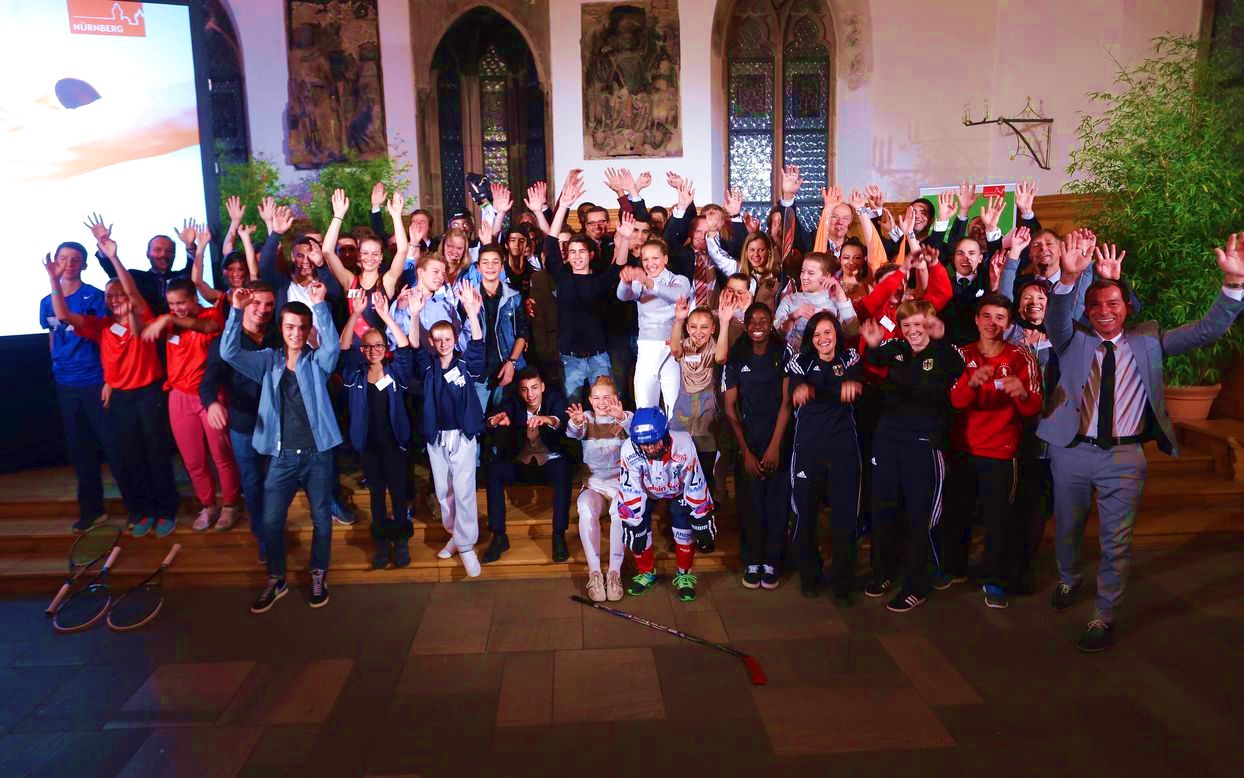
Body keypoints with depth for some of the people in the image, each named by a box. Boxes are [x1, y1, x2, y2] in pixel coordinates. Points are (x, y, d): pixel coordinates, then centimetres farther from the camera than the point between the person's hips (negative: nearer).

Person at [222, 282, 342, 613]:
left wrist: (320, 305, -32)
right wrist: (237, 311, -20)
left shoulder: (318, 361, -1)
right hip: (282, 456, 2)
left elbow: (332, 345, -22)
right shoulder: (268, 360, 4)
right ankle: (276, 579, 27)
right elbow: (229, 353, -8)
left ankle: (318, 576, 29)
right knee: (271, 521, 7)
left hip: (317, 453, -1)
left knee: (321, 518, 10)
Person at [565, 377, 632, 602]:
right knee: (586, 511, -31)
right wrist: (576, 422, -40)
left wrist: (622, 417, -44)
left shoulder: (623, 418, 4)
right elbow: (574, 433, -14)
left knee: (620, 512, -34)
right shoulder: (587, 417, 9)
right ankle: (594, 572, -27)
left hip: (620, 482, -1)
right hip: (593, 484, 1)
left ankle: (615, 572, -27)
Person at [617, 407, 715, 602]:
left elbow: (696, 487, -25)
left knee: (681, 514, -22)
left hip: (678, 490, -1)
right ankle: (647, 572, 8)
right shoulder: (629, 449, -34)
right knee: (636, 520, -16)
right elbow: (630, 492, -24)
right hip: (647, 491, 1)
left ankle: (685, 574, -2)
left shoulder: (683, 444, -37)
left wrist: (703, 522, -19)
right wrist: (632, 526, -22)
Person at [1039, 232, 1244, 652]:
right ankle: (1068, 580, 46)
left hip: (1124, 456, 0)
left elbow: (1206, 331, -3)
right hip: (1072, 450, 0)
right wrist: (1069, 278, -40)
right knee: (1067, 528, 18)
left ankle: (1104, 617, 20)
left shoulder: (1147, 341, 4)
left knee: (1117, 541, 4)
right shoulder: (1073, 341, 0)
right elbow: (1055, 321, -21)